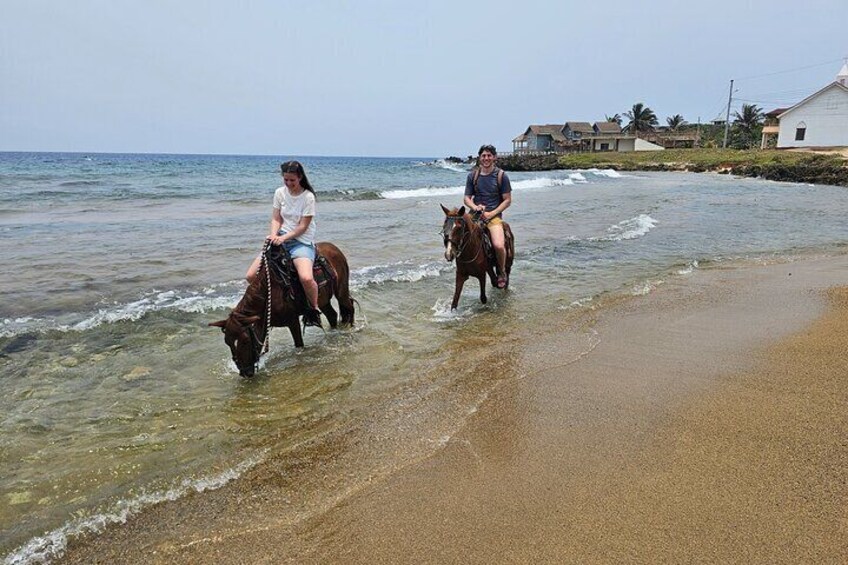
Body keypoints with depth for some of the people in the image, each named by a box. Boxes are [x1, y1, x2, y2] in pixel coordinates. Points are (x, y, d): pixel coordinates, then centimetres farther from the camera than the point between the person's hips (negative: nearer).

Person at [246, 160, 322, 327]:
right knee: (251, 276, -6)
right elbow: (276, 219, 4)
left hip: (302, 242, -5)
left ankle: (314, 310, -6)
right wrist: (274, 235, -16)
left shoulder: (308, 197, -9)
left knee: (306, 278, -33)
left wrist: (283, 237, -23)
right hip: (280, 239, 5)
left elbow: (302, 227, -11)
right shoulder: (280, 193, 4)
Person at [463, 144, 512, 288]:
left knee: (499, 245, -26)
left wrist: (491, 213, -11)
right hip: (476, 214, 3)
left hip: (494, 216, -3)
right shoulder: (472, 175, 9)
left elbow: (507, 200, 1)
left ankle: (502, 273, 3)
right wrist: (475, 207, -12)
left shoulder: (501, 176, 2)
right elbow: (467, 198, 11)